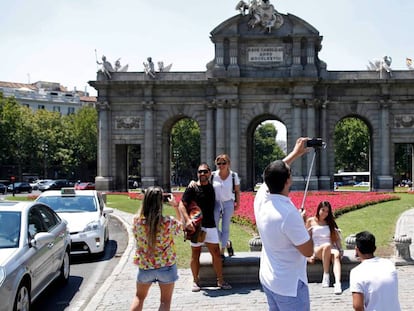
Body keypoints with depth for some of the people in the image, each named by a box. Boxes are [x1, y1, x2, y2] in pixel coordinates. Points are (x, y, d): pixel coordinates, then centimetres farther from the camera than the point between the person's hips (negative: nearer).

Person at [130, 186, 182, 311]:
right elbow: (181, 224, 2)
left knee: (139, 297, 24)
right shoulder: (168, 222, -20)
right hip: (166, 266, -2)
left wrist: (147, 200, 7)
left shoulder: (137, 220, -15)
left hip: (144, 266, 3)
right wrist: (175, 206, 6)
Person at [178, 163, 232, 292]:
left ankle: (220, 280, 14)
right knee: (195, 254, 6)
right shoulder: (192, 188, -5)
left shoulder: (212, 187, 9)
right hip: (196, 226, -4)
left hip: (210, 226, 4)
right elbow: (182, 205, -10)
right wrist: (187, 220, -22)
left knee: (216, 253, 3)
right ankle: (196, 281, 19)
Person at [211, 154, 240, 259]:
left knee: (225, 228, 2)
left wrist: (237, 203, 1)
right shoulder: (213, 175, -4)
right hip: (216, 203, 1)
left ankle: (222, 251, 11)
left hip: (228, 204, -1)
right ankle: (227, 243, 27)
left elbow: (237, 191, 3)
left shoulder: (234, 175, -4)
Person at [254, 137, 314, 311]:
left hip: (267, 278, 8)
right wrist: (303, 224, -4)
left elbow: (274, 174, 14)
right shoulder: (289, 214, -30)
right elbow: (308, 251, -19)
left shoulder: (261, 197, -8)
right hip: (290, 285, -8)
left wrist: (295, 153, 21)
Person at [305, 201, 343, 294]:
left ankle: (338, 283, -52)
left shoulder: (330, 222, 14)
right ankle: (326, 275, -26)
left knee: (336, 255, -34)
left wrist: (340, 250, -4)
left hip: (331, 249, 2)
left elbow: (337, 238, 11)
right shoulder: (311, 221, 6)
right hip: (317, 249, -2)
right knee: (327, 245, -37)